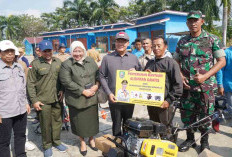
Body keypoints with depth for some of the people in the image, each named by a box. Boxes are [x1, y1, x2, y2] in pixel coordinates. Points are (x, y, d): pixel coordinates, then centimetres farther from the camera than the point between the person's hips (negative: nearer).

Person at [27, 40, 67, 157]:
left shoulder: (58, 62, 7)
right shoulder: (35, 64, -6)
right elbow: (30, 84, -6)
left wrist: (62, 90, 1)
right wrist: (34, 100, -9)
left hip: (57, 99, 4)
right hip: (43, 100, -4)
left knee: (57, 121, 15)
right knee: (46, 124, 7)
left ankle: (56, 141, 35)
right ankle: (47, 145, 27)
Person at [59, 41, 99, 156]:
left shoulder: (91, 61, 7)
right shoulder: (67, 64, -6)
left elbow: (98, 75, 12)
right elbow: (66, 81, -15)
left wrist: (96, 86, -7)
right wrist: (83, 91, -16)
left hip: (92, 97, 3)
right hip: (77, 99, -3)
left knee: (92, 119, 14)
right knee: (80, 121, 10)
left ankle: (91, 139, 38)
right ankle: (82, 142, 34)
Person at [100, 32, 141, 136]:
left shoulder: (134, 58, 7)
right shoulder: (107, 58, 0)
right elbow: (102, 77, -1)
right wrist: (109, 93, -10)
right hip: (114, 99, -2)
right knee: (116, 125, 10)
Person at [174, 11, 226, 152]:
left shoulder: (212, 39, -1)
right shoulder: (182, 41, 9)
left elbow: (222, 61, -3)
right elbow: (176, 61, 14)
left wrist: (205, 76, -15)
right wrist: (180, 76, -3)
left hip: (206, 85, -3)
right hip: (186, 85, 3)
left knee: (205, 115, 7)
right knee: (187, 114, 10)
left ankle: (204, 141, 30)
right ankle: (190, 139, 31)